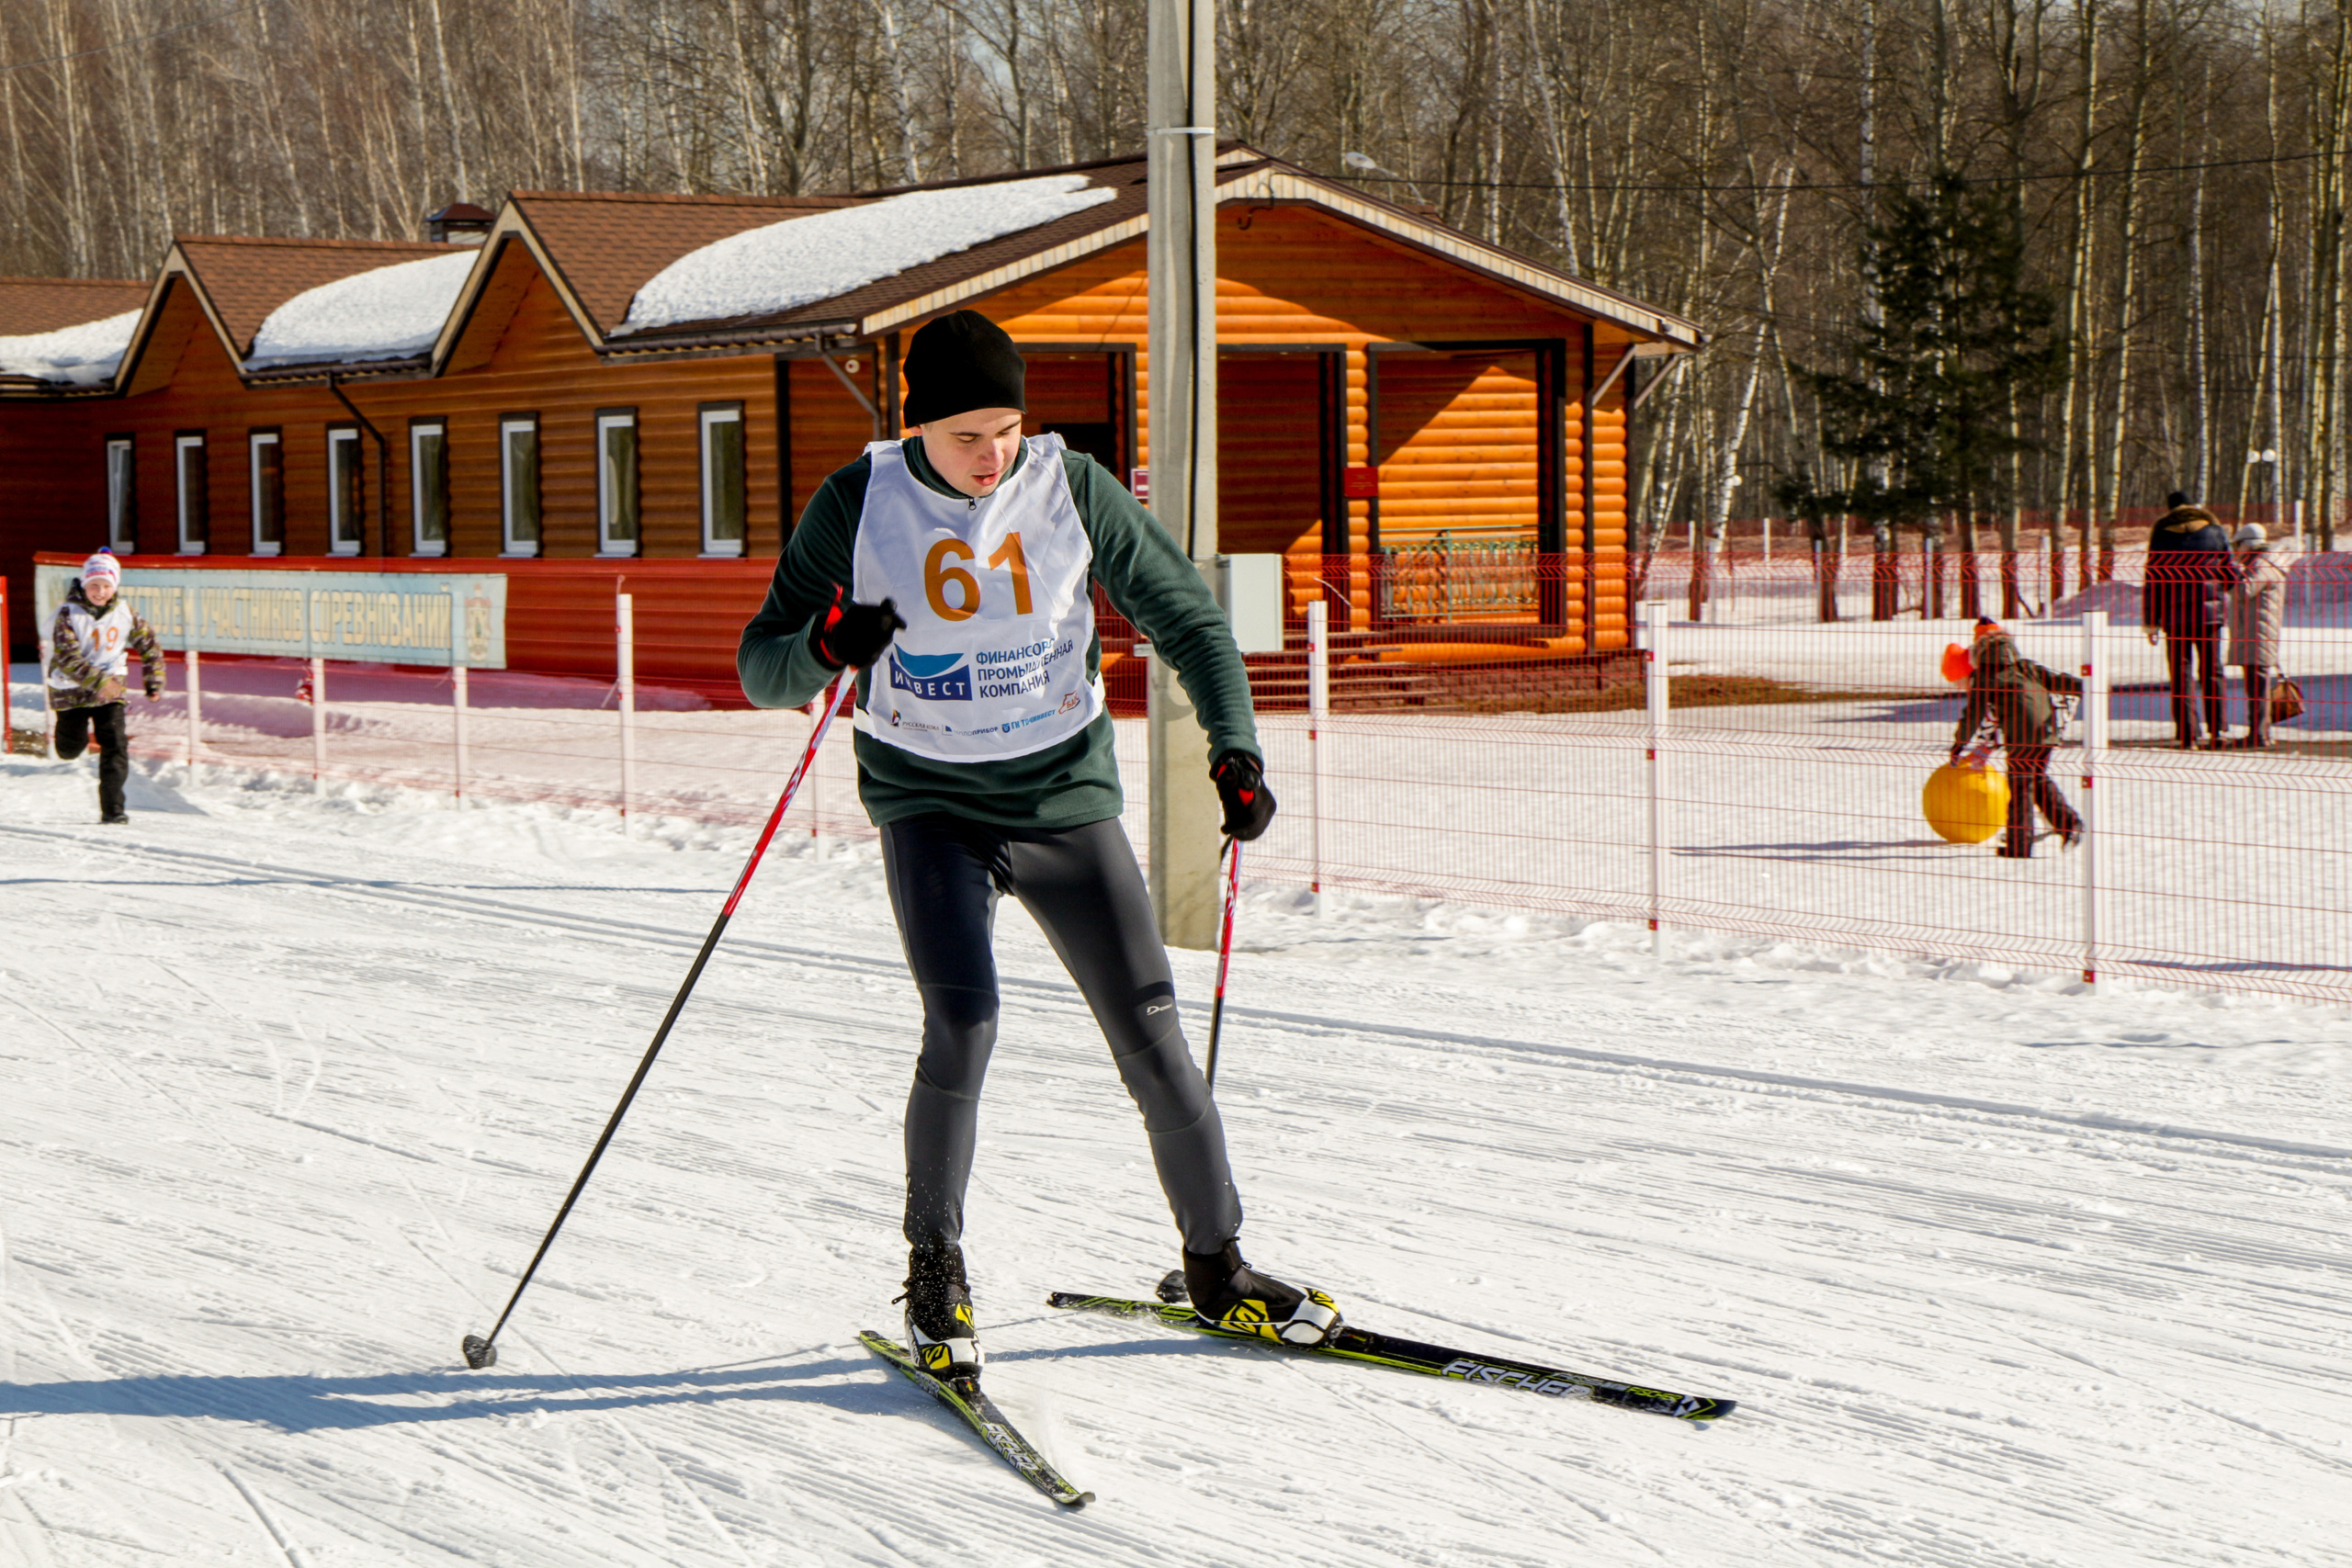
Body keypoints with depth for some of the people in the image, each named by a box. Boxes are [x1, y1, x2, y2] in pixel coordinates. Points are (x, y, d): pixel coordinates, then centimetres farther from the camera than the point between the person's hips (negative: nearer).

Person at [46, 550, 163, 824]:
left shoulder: (124, 612, -4)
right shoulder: (69, 614, -15)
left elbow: (149, 644, 10)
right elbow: (67, 657, -25)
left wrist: (154, 681, 6)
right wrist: (98, 681, -35)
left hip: (111, 689, 2)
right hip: (72, 688, -2)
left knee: (115, 746, -11)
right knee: (70, 749, 7)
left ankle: (112, 808, -9)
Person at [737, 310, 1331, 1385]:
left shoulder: (1071, 488, -6)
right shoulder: (859, 504, -7)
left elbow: (1188, 618, 3)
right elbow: (760, 668, -4)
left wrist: (1234, 745, -11)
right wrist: (824, 647, -26)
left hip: (1065, 793, 2)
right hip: (929, 803, -1)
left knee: (1152, 1036, -1)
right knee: (962, 1024, -21)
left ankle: (1216, 1265, 18)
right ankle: (934, 1269, 0)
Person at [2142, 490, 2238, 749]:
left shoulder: (2162, 534, 0)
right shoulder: (2214, 529, 3)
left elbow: (2152, 581, -1)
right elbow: (2231, 571, 6)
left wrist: (2150, 622, 2)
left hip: (2175, 615, -1)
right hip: (2209, 611, 1)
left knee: (2180, 675, 1)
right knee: (2212, 673, 10)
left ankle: (2186, 735, -5)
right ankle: (2216, 731, 7)